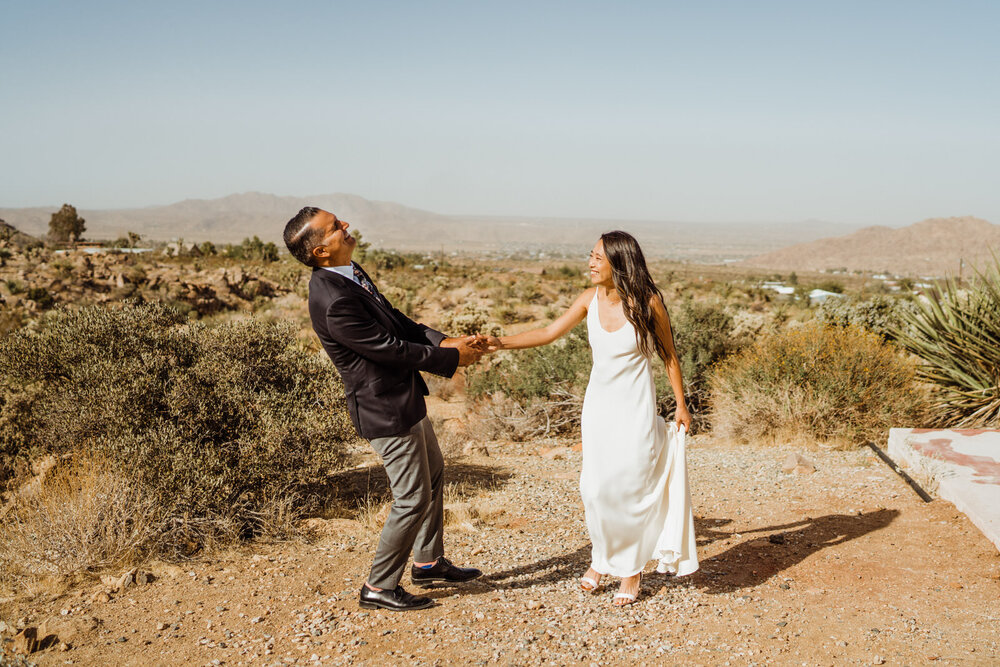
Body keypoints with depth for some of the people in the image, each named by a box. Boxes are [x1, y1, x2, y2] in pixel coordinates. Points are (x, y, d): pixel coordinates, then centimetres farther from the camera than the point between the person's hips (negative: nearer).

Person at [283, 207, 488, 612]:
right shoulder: (334, 301, -27)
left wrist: (443, 341, -3)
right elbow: (390, 348, -24)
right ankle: (379, 588, 17)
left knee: (434, 476, 22)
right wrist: (452, 358, -14)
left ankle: (429, 563, 38)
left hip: (405, 398, 10)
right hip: (385, 409, -10)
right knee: (413, 498, 0)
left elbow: (396, 321, 10)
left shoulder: (349, 275, 3)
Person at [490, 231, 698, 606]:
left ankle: (632, 569, 20)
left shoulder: (648, 303, -14)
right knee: (596, 487, 3)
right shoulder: (591, 299, -4)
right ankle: (602, 557, 27)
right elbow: (549, 333, 0)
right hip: (599, 406, 4)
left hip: (635, 409, -3)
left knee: (630, 489, 0)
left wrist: (681, 405, 1)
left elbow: (668, 354, -3)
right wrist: (500, 342, -10)